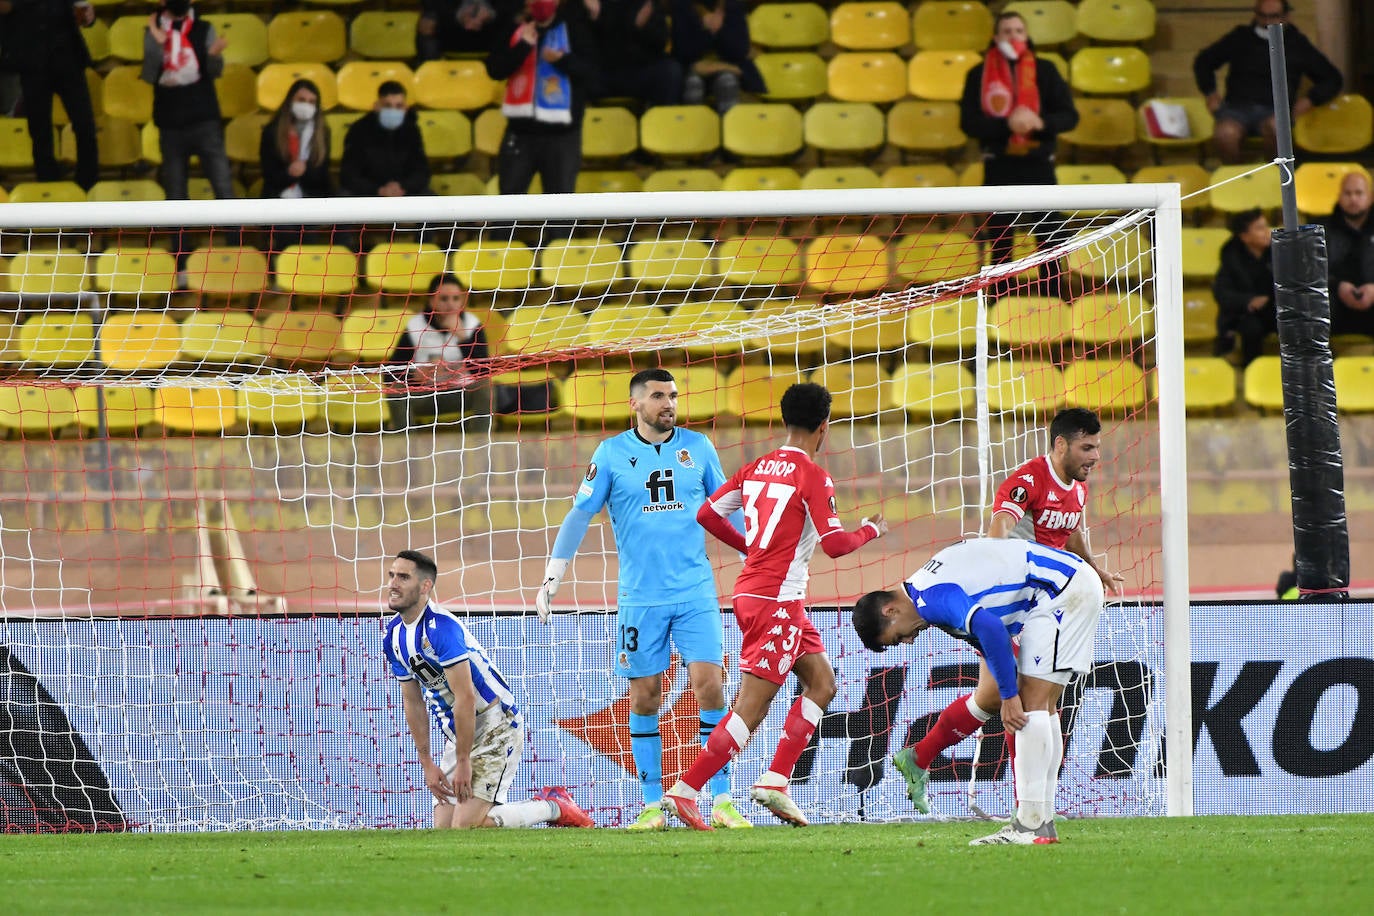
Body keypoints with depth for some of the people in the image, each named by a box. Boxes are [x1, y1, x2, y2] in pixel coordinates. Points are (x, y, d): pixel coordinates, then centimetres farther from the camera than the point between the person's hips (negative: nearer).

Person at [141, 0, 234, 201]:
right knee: (174, 188, 6)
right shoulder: (154, 33, 5)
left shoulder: (204, 30, 4)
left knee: (222, 184, -10)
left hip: (204, 118, -1)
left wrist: (214, 54, -26)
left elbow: (215, 71, -5)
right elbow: (149, 75, -6)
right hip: (170, 121, 1)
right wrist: (157, 44, -19)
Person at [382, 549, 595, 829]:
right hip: (457, 732, 9)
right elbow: (413, 703, 12)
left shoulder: (440, 627, -23)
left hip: (495, 724, -9)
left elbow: (465, 698, -25)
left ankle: (554, 807, 2)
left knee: (467, 826, -19)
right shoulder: (393, 636, 5)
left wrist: (463, 762, -21)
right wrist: (427, 764, 9)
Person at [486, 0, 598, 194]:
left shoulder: (575, 30, 0)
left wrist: (563, 60, -25)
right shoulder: (514, 31, 9)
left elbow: (591, 72, -8)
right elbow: (494, 69, -2)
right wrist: (523, 47, -14)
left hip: (561, 134, -3)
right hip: (520, 130, 3)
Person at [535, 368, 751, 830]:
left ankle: (722, 802, -6)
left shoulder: (697, 447, 5)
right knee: (644, 696, 1)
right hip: (639, 596, -1)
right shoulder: (611, 454, 1)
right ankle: (653, 805, 9)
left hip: (696, 591, 1)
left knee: (709, 684, -10)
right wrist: (551, 579, -1)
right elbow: (579, 515, 4)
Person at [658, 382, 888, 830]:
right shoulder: (812, 475, -12)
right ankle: (685, 791, -11)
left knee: (822, 683, 15)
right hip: (776, 601, -9)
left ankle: (774, 781, 8)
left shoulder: (756, 468, 10)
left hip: (749, 591, 9)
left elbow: (706, 514, 11)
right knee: (752, 707, -9)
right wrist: (870, 530, 3)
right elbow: (833, 543, -16)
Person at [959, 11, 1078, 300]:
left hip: (1039, 165, 1)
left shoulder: (1044, 70, 4)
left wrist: (1041, 122, -19)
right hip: (999, 168, 0)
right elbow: (969, 122, -5)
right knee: (1001, 245, 4)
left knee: (1050, 239, 1)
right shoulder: (980, 75, 2)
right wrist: (1006, 125, -20)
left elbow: (1069, 116, 2)